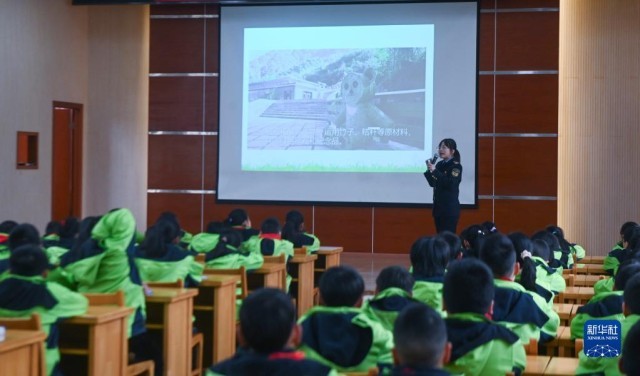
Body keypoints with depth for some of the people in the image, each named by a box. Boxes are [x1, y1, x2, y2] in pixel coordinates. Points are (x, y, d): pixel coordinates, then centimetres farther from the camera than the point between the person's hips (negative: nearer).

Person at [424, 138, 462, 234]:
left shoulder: (456, 166, -8)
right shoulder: (439, 164, 11)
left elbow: (451, 184, -21)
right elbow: (432, 183, 14)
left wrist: (435, 171, -23)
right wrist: (429, 170, -1)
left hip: (450, 207, -7)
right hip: (438, 205, 7)